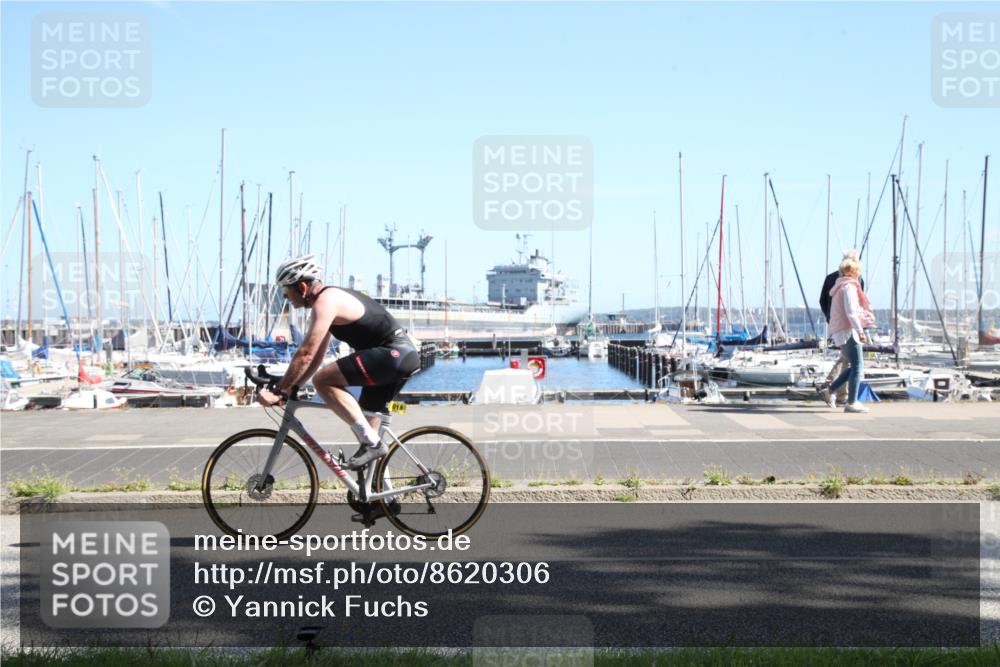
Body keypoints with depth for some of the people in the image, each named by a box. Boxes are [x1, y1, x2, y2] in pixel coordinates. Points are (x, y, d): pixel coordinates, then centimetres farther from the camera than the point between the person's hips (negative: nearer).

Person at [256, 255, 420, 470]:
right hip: (407, 355, 11)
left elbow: (306, 355, -18)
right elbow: (315, 357, 22)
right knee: (366, 416, 18)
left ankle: (371, 443, -16)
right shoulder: (332, 299, 20)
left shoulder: (325, 301, -12)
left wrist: (279, 391, -13)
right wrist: (288, 389, 16)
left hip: (393, 354, -11)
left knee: (323, 381, -15)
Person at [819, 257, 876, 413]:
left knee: (856, 366, 15)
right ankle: (851, 403, -8)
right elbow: (850, 312, -21)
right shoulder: (849, 287, -11)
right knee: (857, 366, -7)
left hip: (840, 332, 10)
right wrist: (860, 331, -24)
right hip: (848, 331, -10)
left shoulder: (841, 287, 20)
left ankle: (830, 391, 14)